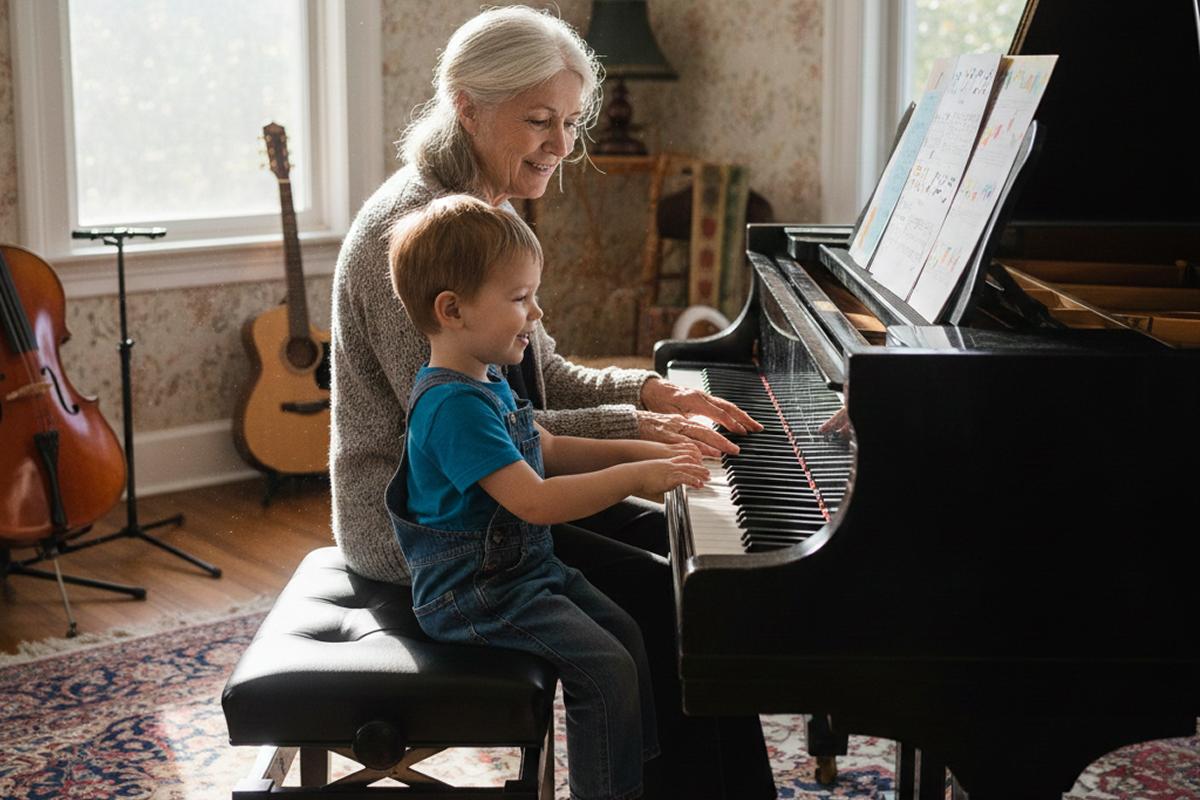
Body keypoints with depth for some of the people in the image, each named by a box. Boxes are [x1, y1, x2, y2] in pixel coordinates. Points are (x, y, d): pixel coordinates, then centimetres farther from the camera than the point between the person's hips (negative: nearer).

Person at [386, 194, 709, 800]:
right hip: (473, 595, -11)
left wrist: (645, 452, 10)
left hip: (523, 567, 11)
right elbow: (535, 501, -32)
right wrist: (636, 477, -26)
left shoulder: (486, 384, 8)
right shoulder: (455, 406, -26)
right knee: (606, 666, -18)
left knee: (624, 632, 13)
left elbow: (548, 451, 20)